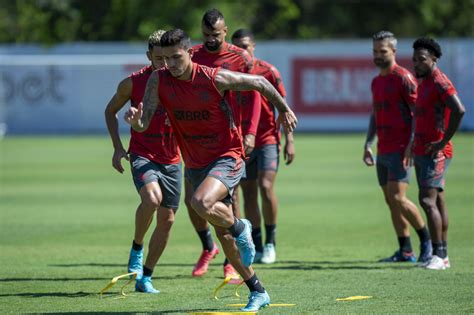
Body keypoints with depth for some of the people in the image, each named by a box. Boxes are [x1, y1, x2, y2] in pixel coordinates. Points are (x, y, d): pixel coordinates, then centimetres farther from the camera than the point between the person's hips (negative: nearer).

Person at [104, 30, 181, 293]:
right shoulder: (133, 83, -8)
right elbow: (111, 110, 9)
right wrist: (117, 147, 0)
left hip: (172, 159, 3)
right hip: (142, 155, -3)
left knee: (166, 220, 4)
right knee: (152, 198, -31)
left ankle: (145, 278, 17)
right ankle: (136, 247, -5)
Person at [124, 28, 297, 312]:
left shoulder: (216, 78, -18)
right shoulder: (158, 81, -7)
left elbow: (259, 82, -4)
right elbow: (143, 125, -12)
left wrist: (284, 109, 8)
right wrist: (135, 119, -36)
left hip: (228, 158, -6)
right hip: (195, 165, 6)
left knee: (201, 203, -34)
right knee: (223, 235, 11)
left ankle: (240, 227, -1)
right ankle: (258, 292, 25)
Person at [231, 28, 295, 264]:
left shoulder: (267, 71, -4)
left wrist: (289, 140, -5)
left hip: (267, 140, -3)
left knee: (265, 187, -16)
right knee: (248, 194, 3)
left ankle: (270, 242, -3)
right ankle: (256, 246, 10)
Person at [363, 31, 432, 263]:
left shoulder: (403, 78, -9)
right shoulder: (376, 82, 17)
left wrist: (411, 145, -19)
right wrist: (368, 144, 17)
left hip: (400, 149, -8)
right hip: (383, 151, 8)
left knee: (398, 198, -15)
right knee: (390, 201, 6)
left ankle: (426, 240, 1)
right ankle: (405, 251, 11)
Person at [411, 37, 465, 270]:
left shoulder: (440, 82, -13)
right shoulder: (423, 84, 17)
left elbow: (459, 110, -26)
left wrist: (443, 141, -22)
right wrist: (415, 147, 19)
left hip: (435, 153, -9)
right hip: (422, 152, 9)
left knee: (427, 200, -14)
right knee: (437, 200, 9)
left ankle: (438, 255, -12)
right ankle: (442, 256, 12)